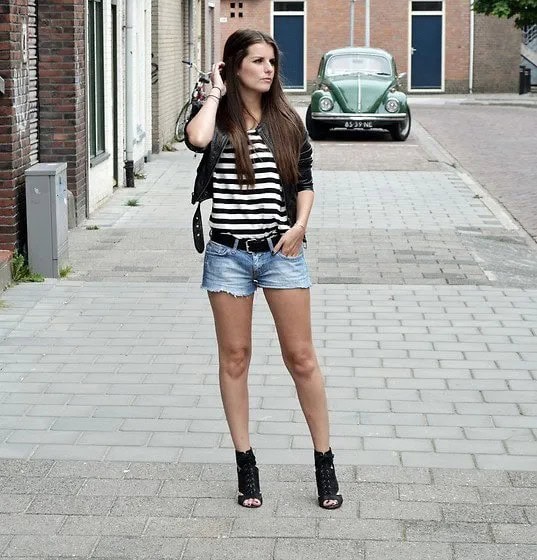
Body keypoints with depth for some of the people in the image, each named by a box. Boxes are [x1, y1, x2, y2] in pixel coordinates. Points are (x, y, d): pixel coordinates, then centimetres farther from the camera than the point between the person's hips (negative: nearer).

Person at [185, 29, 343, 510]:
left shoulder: (287, 122, 5)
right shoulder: (219, 120, -3)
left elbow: (305, 181, 11)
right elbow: (197, 139, -27)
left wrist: (301, 223, -7)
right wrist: (216, 92, -11)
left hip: (281, 251, 1)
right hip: (228, 254, -1)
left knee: (301, 357, 3)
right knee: (234, 359, 7)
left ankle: (325, 461, 14)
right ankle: (246, 465, 18)